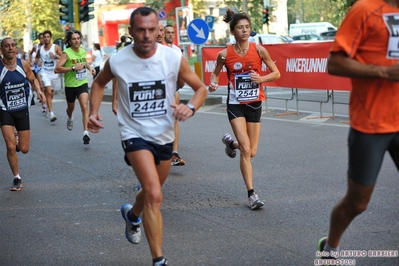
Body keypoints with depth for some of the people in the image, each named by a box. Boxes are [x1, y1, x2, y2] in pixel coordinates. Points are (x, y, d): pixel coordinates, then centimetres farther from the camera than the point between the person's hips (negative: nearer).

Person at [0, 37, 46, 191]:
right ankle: (17, 179, 11)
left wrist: (39, 91, -10)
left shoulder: (23, 64, -7)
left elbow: (32, 80, 9)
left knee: (24, 149, 6)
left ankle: (16, 140, 44)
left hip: (22, 110, 2)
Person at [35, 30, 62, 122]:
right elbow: (37, 57, 24)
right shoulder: (40, 49, 2)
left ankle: (48, 109, 42)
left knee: (50, 93, 17)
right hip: (45, 73, -1)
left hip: (54, 73, 1)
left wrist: (55, 56, -24)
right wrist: (37, 62, 4)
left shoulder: (56, 47, -5)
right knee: (48, 92, -17)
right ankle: (51, 114, -23)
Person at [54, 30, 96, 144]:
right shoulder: (66, 53, -15)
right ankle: (70, 118, 56)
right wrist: (73, 68, -28)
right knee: (71, 108, 20)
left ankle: (86, 132, -19)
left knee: (85, 107, -16)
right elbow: (57, 69, -24)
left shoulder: (83, 51, 2)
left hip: (83, 83, 2)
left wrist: (89, 67, 7)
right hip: (70, 85, -2)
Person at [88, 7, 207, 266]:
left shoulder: (174, 58, -13)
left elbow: (201, 88, -3)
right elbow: (99, 83, 8)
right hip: (135, 134, -3)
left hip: (164, 135, 4)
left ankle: (132, 214, 59)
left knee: (151, 192, 23)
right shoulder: (117, 62, -13)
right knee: (154, 195, -22)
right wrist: (93, 112, -7)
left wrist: (190, 108, -23)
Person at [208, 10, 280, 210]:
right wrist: (213, 84, -14)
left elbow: (276, 73, 1)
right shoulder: (225, 54, -8)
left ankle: (230, 142, 42)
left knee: (252, 152, 7)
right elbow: (215, 73, 8)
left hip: (254, 104, 2)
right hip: (235, 104, -2)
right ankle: (252, 194, -2)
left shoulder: (259, 50, -6)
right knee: (245, 150, -13)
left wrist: (261, 78, -18)